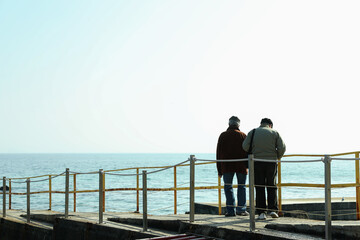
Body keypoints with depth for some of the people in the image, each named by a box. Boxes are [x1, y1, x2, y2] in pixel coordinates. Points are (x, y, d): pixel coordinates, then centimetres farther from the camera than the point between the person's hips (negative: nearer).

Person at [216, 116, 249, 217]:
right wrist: (248, 166, 6)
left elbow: (219, 153, 6)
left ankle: (230, 210, -3)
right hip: (241, 166, 0)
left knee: (228, 187, 4)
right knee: (241, 186, 9)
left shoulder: (223, 136, 5)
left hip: (227, 166, 0)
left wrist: (219, 170, 10)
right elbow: (247, 152, 1)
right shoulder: (243, 135, 3)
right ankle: (241, 209, 2)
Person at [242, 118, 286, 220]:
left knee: (259, 188, 4)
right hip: (271, 162, 0)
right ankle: (273, 209, -1)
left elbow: (245, 146, -4)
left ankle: (261, 212, 0)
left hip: (257, 163, 0)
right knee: (272, 186, 10)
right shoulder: (274, 132, 6)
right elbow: (282, 148, -3)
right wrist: (277, 157, 14)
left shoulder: (253, 132, 7)